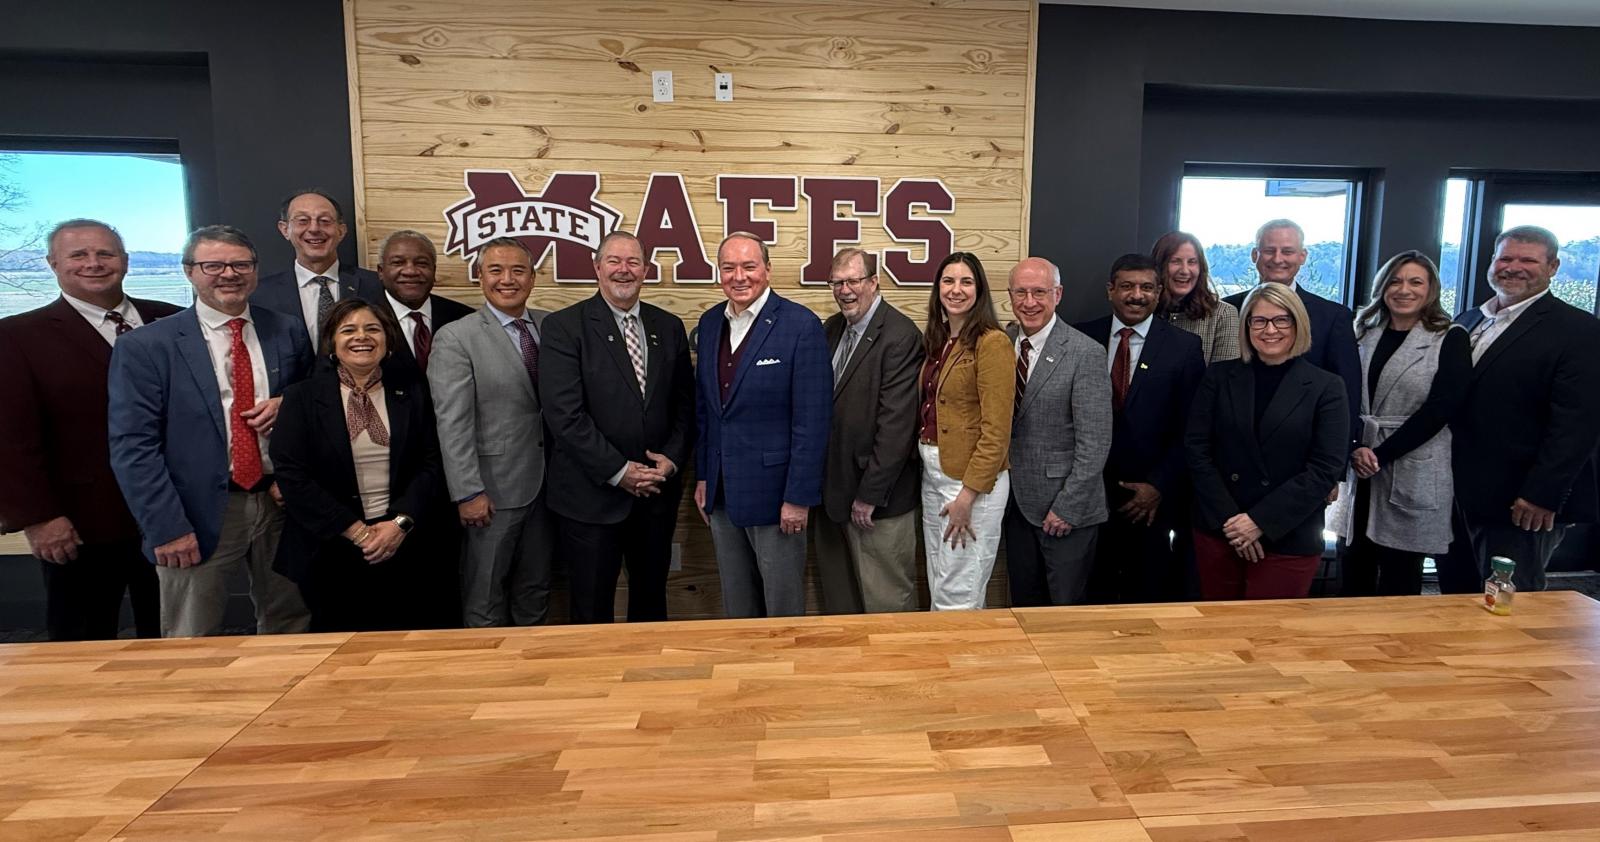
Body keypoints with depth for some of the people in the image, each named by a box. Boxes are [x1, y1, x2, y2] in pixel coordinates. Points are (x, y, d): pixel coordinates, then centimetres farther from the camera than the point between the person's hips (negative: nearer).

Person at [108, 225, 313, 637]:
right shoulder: (144, 347, -5)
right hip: (201, 512, -3)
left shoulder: (287, 332, 5)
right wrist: (168, 527, -13)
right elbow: (133, 447, -8)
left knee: (290, 627, 16)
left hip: (281, 500, 3)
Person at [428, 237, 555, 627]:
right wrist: (468, 493, -15)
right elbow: (452, 424, -12)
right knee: (486, 599, 10)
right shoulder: (455, 338, -8)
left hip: (546, 486, 4)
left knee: (535, 592, 17)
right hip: (494, 490, -4)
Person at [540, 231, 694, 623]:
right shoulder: (563, 326, -7)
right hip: (591, 494, -4)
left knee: (652, 599, 18)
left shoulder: (669, 327, 7)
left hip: (658, 490, 4)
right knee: (592, 611, 9)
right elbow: (564, 413, -14)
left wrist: (672, 458, -7)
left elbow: (685, 404, 9)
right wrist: (618, 471, -16)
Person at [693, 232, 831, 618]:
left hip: (773, 491, -6)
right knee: (736, 604, 19)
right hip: (721, 493, 6)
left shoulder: (801, 325, -13)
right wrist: (702, 476, 12)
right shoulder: (710, 323, 7)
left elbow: (812, 420, -15)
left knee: (783, 606, 9)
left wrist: (799, 496, -16)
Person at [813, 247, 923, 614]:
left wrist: (869, 494, -17)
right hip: (832, 488, 8)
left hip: (877, 497, -7)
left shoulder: (901, 336, -15)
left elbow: (896, 423, -19)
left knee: (884, 601, 6)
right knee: (838, 597, 19)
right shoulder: (831, 328, 10)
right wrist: (818, 482, 8)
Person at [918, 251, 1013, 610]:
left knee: (959, 598, 2)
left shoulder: (992, 342, -13)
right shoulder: (937, 340, 10)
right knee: (939, 592, 17)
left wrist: (968, 496, -18)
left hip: (974, 480, -7)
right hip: (932, 473, 8)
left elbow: (997, 429, -17)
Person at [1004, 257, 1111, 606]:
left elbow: (1094, 443, -14)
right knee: (1023, 605, 17)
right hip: (1017, 505, 5)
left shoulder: (1086, 354, -13)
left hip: (1067, 510, -5)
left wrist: (1067, 507, -15)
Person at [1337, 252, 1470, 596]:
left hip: (1414, 473, -3)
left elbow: (1441, 407, -10)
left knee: (1398, 579, 4)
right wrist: (1356, 449, -11)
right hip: (1361, 466, 3)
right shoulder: (1365, 334, 11)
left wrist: (1381, 454, -14)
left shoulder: (1451, 340, 0)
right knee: (1355, 570, 7)